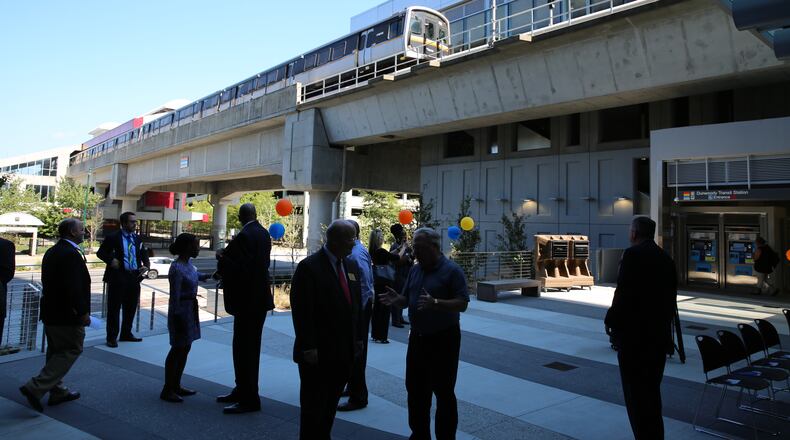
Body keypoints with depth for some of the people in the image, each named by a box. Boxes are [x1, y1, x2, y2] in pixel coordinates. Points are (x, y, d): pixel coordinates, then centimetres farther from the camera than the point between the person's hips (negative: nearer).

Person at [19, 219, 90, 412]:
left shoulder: (51, 252, 11)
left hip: (51, 312, 10)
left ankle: (58, 391, 27)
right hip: (67, 315, -10)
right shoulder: (71, 254, -20)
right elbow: (74, 288, -25)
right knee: (71, 350, 0)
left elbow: (49, 282, 15)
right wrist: (83, 312, -19)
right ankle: (36, 388, -5)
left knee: (56, 352, 17)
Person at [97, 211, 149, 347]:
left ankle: (126, 334, 28)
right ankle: (112, 337, 11)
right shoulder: (113, 238, -4)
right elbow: (100, 252, 0)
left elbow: (143, 254, 16)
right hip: (118, 277, -5)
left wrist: (146, 265, -3)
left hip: (134, 277, 5)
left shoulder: (137, 239, 11)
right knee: (114, 308, 2)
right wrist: (110, 260, -17)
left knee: (131, 308, 14)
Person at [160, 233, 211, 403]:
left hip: (191, 309, 9)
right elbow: (175, 297, -21)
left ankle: (176, 385, 26)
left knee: (185, 348, 15)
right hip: (181, 311, -9)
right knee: (178, 349, -1)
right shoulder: (176, 268, -21)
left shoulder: (188, 264, 6)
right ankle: (167, 390, 10)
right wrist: (177, 318, -20)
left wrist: (208, 276, 16)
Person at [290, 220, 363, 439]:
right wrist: (308, 347, -17)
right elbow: (301, 311, -15)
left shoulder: (352, 266, 9)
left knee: (331, 405, 15)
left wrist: (357, 338, 12)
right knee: (313, 406, 8)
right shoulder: (309, 266, -13)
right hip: (318, 353, -6)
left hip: (344, 352, 6)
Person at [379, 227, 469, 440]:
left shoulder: (452, 270, -12)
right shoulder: (415, 270, 7)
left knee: (444, 392, 5)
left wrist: (435, 303, -32)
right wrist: (396, 299, -11)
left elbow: (463, 304, -18)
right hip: (418, 338, 7)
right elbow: (407, 300, 12)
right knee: (415, 389, 14)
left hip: (443, 340, -6)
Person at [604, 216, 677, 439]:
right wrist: (664, 324, 20)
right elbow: (671, 297, 12)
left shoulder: (633, 254, -13)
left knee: (635, 389, 1)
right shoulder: (666, 258, 10)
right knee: (652, 388, 19)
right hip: (659, 333, 8)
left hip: (633, 332, -8)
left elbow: (623, 293, -18)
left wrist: (611, 321, -7)